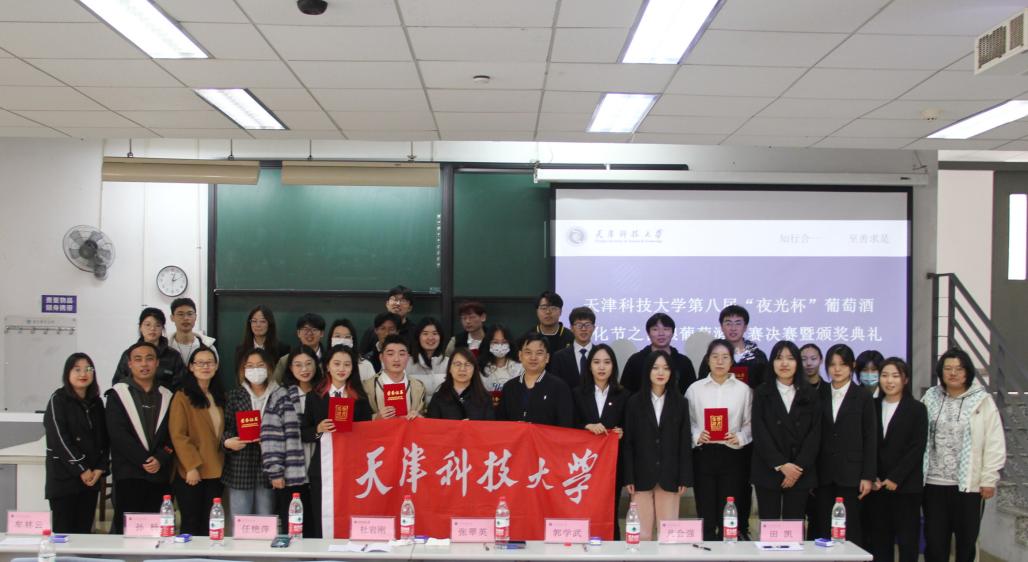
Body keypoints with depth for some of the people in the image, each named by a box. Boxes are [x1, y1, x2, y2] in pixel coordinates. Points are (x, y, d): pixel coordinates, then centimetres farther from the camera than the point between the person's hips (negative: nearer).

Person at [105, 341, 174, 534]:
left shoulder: (167, 396, 15)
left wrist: (160, 459, -11)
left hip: (160, 473, 3)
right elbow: (118, 434, -6)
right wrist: (144, 460, -12)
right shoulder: (118, 394, 5)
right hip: (128, 474, -3)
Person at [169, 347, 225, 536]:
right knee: (191, 525, 0)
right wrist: (191, 467, -15)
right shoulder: (182, 397, -6)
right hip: (191, 473, -5)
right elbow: (177, 435, -11)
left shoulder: (219, 397, 14)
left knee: (210, 526, 8)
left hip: (215, 471, 5)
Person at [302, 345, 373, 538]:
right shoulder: (314, 397, 10)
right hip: (322, 468, 1)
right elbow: (303, 434, 8)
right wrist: (318, 429, -10)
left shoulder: (360, 398, 9)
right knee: (320, 524, 0)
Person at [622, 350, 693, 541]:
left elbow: (685, 442, 5)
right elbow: (627, 442, 1)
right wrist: (628, 477, -5)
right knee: (642, 534, -1)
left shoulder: (680, 403, 6)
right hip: (642, 475, -1)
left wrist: (684, 477, -2)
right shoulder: (635, 402, 3)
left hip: (669, 476, 1)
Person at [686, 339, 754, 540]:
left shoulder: (743, 389, 4)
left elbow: (750, 423, 5)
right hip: (704, 455, 0)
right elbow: (686, 422, 5)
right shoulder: (695, 389, 4)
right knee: (706, 514, 2)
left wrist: (740, 437, -13)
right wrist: (697, 436, -13)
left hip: (732, 455, 0)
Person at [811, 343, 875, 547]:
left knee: (850, 529, 0)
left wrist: (868, 476, -6)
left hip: (851, 474, -2)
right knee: (822, 529, 3)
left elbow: (870, 439, 0)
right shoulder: (819, 395, 7)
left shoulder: (863, 397, 2)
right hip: (823, 474, 2)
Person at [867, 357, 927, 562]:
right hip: (877, 486, 3)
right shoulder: (873, 407, 10)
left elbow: (918, 448, -5)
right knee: (879, 540, 3)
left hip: (906, 486, -3)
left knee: (908, 541, 0)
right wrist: (872, 477, -3)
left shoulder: (917, 409, 1)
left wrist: (895, 478, -11)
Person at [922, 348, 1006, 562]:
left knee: (966, 541, 7)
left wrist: (989, 480, -5)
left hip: (969, 484, -2)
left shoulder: (982, 400, -3)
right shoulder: (931, 398, 6)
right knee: (934, 541, 6)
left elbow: (995, 444, -4)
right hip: (934, 483, 2)